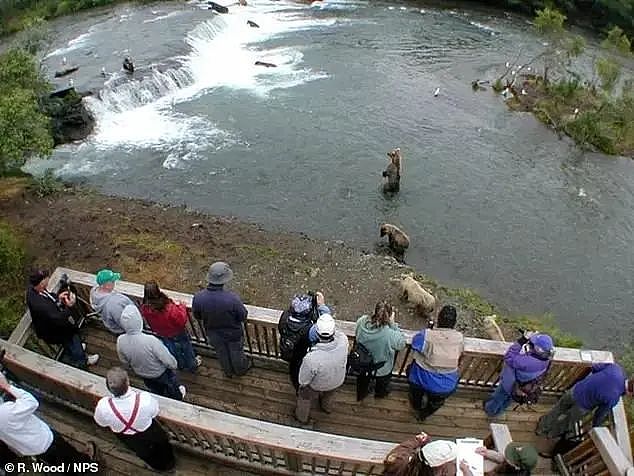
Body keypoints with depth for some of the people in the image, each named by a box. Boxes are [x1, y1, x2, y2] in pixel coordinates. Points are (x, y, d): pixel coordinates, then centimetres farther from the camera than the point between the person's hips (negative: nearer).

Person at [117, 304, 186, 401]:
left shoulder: (120, 341, -28)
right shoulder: (151, 341, -44)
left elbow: (125, 361, -6)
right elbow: (169, 361, -31)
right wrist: (174, 365, -7)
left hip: (141, 374, 4)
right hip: (160, 373, -4)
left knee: (155, 390, 34)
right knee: (171, 385, 31)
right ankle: (178, 396, 59)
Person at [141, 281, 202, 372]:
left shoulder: (145, 309, -27)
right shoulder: (169, 308, -44)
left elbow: (150, 324, -7)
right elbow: (182, 320, -29)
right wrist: (181, 306, -16)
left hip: (162, 335, 4)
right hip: (177, 334, -4)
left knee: (173, 351, 33)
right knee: (186, 348, 27)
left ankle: (181, 365, 58)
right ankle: (193, 365, 52)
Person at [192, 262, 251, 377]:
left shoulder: (198, 297, -29)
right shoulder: (232, 298, -40)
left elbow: (197, 316, -9)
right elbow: (243, 317, -23)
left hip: (213, 334, 3)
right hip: (233, 333, -3)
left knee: (222, 354, 32)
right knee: (236, 353, 29)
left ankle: (228, 372, 59)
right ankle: (241, 370, 58)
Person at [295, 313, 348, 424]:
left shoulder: (311, 358, -45)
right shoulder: (343, 341, -40)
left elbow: (304, 379, -23)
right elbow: (338, 332, -13)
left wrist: (302, 384, -2)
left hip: (317, 385, -3)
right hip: (337, 382, 3)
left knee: (305, 398, 32)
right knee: (329, 395, 38)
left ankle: (302, 417, 59)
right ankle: (327, 407, 69)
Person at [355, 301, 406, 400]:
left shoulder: (361, 322, -31)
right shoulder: (390, 334, -42)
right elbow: (401, 344, -19)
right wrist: (392, 323, -24)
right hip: (381, 370, -2)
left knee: (363, 380, 37)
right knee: (382, 382, 36)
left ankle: (361, 393, 65)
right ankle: (380, 393, 65)